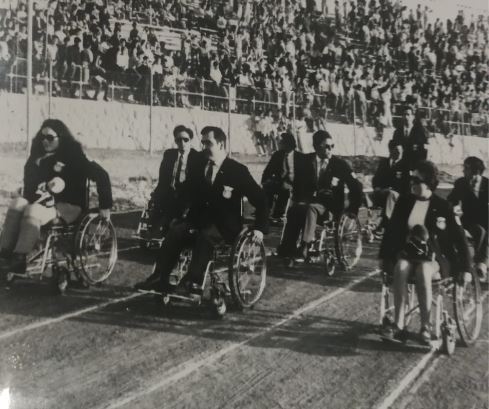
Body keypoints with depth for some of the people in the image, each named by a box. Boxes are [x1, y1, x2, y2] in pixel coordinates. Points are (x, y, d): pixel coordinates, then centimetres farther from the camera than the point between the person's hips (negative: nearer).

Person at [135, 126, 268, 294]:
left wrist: (259, 228, -15)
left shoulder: (238, 170, -7)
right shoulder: (200, 167, 9)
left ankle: (194, 283, -35)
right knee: (175, 232, -20)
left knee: (205, 235, -35)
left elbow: (260, 200, -6)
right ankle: (160, 278, -21)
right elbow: (189, 196, 16)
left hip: (226, 226, -5)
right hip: (201, 219, 5)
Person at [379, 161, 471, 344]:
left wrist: (465, 268, -4)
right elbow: (391, 230, 9)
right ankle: (398, 325, -29)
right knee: (400, 269, -31)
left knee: (422, 272, -35)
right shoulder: (404, 201, 4)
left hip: (434, 257, -2)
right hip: (406, 254, 2)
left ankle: (425, 327, -24)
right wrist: (384, 256, 5)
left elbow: (459, 238, 0)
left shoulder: (442, 207, -4)